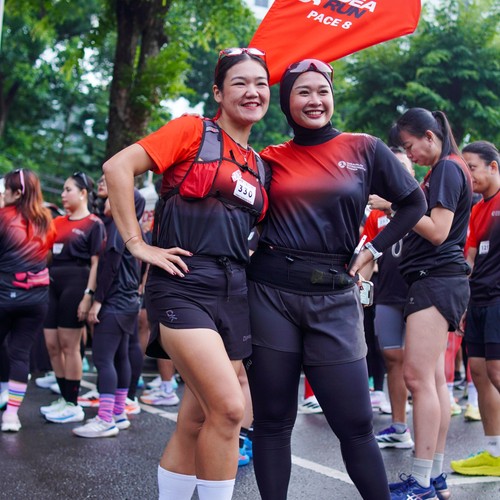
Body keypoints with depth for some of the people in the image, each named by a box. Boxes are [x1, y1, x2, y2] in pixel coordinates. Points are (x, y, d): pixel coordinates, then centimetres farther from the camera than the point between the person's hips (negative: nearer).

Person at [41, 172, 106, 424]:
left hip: (75, 284, -7)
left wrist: (88, 295, -16)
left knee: (69, 345, -3)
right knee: (52, 344, 7)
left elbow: (96, 263, -9)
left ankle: (73, 405, 6)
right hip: (53, 285, 7)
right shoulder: (57, 222, 15)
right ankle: (64, 398, 20)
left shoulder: (94, 224, -3)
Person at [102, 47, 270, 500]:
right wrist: (138, 245, -12)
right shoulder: (193, 131, 0)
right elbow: (118, 167, -9)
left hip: (235, 292, 7)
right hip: (185, 283, -7)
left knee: (197, 419, 9)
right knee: (229, 408, -18)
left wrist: (257, 255, 10)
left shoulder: (260, 167, 18)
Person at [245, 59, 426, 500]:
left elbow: (414, 204, 12)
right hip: (271, 294, 1)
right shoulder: (270, 160, 7)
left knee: (355, 423, 0)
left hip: (334, 298, 0)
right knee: (272, 420, 5)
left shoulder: (364, 149, 5)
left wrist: (373, 250, 5)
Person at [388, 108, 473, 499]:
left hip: (437, 279, -10)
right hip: (437, 281, 10)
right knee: (434, 379, 8)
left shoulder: (447, 169, -9)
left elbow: (437, 232, -16)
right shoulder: (444, 170, 20)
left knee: (419, 377, -12)